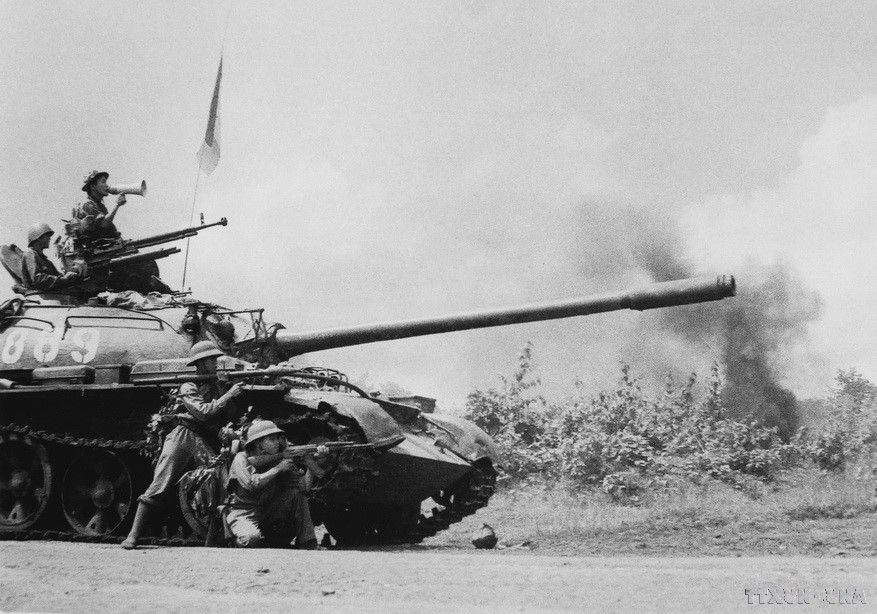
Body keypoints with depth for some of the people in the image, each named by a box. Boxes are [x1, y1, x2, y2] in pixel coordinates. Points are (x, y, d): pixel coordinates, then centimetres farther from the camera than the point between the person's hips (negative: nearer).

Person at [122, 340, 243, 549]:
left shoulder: (217, 386, 20)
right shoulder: (189, 387, 2)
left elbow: (229, 415, 11)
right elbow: (203, 412, -13)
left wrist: (228, 388, -1)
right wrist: (228, 395, -13)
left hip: (206, 443, 5)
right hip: (184, 437, -5)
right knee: (159, 487, -11)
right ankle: (133, 535, -10)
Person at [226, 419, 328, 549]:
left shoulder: (278, 459, 4)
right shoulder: (242, 458, -7)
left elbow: (304, 486, -6)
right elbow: (252, 484, -25)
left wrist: (314, 460, -19)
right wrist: (278, 468, -19)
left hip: (268, 514, 5)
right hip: (243, 513, -5)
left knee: (297, 493, -14)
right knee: (253, 538, -37)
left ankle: (307, 545, -13)